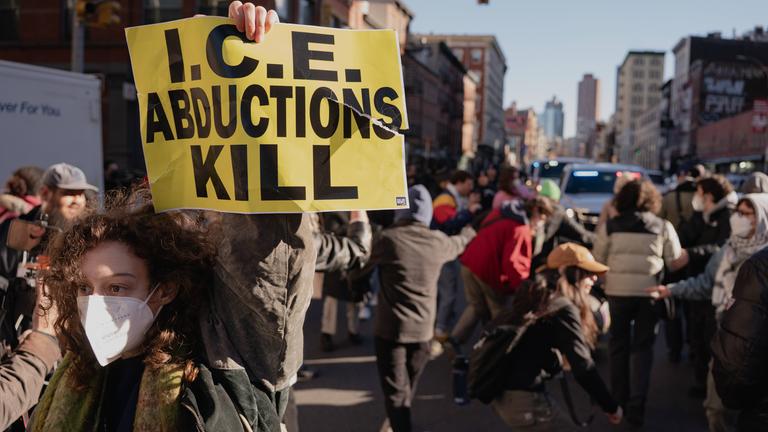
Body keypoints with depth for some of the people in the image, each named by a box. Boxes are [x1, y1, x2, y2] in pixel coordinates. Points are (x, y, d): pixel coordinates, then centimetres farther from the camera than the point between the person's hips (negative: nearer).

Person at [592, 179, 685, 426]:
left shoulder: (609, 226, 4)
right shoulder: (663, 226, 5)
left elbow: (598, 261, 5)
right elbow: (675, 262, 7)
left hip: (618, 291, 0)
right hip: (649, 292, 0)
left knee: (618, 345, 15)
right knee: (642, 347, 10)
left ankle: (619, 401, 24)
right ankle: (636, 405, 1)